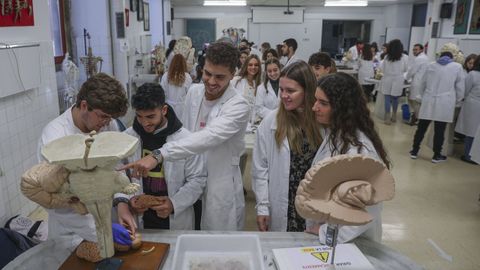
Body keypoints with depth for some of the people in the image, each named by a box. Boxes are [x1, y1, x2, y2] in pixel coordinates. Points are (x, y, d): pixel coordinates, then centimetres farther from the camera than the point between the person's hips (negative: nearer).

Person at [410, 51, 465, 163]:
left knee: (421, 128, 8)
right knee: (439, 130, 5)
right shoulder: (457, 67, 4)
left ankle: (414, 151, 17)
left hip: (428, 101, 2)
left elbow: (423, 84, 15)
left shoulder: (430, 65, 11)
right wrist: (457, 101, 18)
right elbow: (460, 87, 4)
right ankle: (436, 155, 15)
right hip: (445, 103, -2)